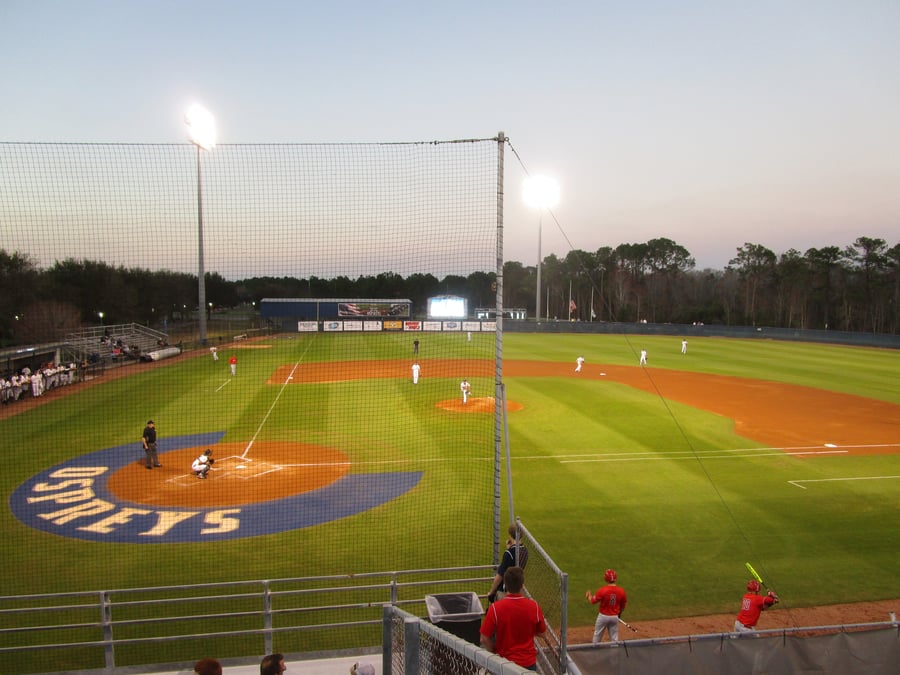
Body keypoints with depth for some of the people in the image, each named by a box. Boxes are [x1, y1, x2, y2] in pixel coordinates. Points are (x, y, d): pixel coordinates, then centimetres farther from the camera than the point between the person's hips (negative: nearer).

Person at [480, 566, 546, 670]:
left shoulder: (495, 608, -18)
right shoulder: (534, 606, -14)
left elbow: (484, 639, -12)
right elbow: (541, 633, 2)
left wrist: (495, 654, 5)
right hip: (529, 663, 1)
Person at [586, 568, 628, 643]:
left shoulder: (602, 590, -21)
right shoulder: (621, 590, -11)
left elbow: (593, 601, -10)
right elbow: (623, 605, 3)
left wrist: (589, 595, 12)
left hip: (603, 616, -3)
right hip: (615, 617, 3)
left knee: (597, 636, 16)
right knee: (614, 639, 15)